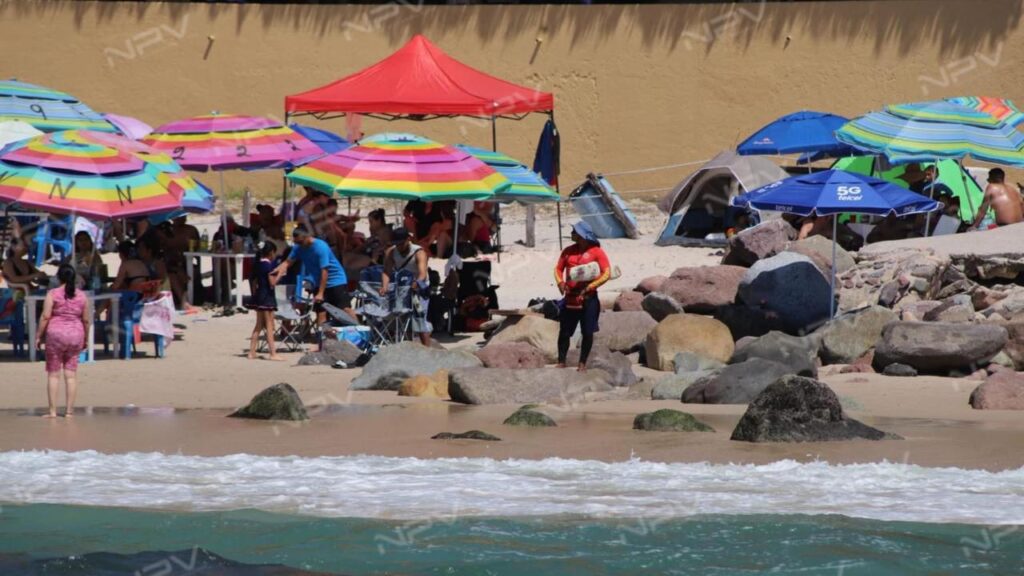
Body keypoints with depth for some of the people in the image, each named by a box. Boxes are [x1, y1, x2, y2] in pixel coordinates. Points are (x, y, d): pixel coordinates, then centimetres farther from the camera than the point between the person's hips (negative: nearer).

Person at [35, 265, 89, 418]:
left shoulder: (53, 294, -5)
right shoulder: (81, 296, 5)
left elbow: (45, 317, -10)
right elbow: (86, 320, 8)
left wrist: (39, 336, -3)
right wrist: (85, 339, 19)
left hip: (56, 333, -3)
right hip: (75, 335, 3)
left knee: (53, 374, 2)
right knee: (71, 374, 5)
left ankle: (52, 410, -2)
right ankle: (69, 410, 3)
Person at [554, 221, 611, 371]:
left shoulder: (596, 252, -4)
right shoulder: (568, 251, 9)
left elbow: (607, 273, -8)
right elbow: (558, 268, 14)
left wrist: (590, 287, -17)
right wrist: (560, 282, -7)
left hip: (588, 298, -4)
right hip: (570, 297, 4)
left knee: (587, 332, 1)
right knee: (564, 332, 1)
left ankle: (583, 363, 10)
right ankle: (561, 362, 7)